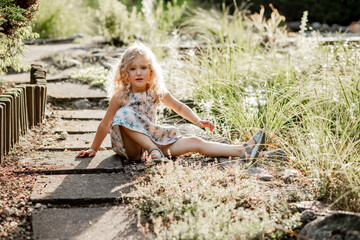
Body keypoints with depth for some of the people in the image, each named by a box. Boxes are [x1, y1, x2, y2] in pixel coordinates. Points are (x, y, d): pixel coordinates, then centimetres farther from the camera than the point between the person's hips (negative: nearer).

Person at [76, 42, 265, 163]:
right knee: (125, 114, -34)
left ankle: (241, 151, -19)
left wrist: (197, 120, 3)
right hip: (130, 146, -3)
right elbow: (105, 125, -2)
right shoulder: (121, 96, -10)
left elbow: (179, 107, 15)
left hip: (152, 137, 4)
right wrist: (93, 149, 2)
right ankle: (153, 150, -35)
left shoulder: (157, 92, 1)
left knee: (194, 143, -12)